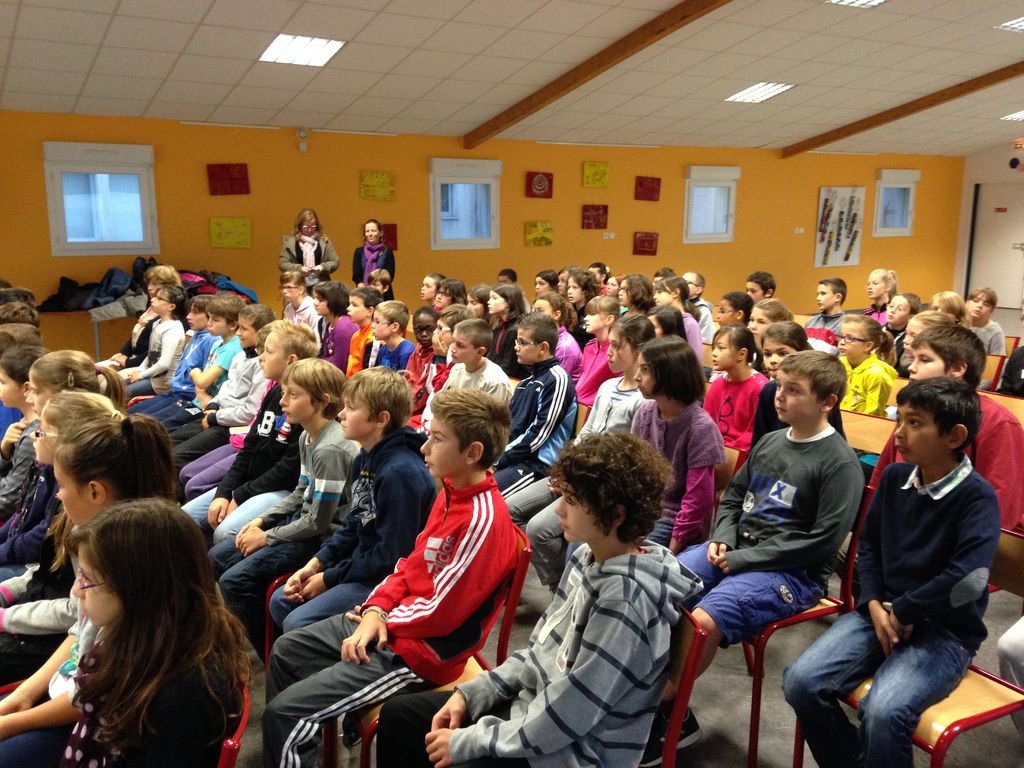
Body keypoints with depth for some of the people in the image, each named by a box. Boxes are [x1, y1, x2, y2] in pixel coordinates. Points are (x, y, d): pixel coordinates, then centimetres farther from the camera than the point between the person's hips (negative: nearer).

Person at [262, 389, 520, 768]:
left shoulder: (483, 519, -27)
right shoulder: (450, 493, 3)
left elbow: (441, 612, -24)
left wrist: (385, 620, -9)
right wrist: (376, 610, -7)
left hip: (419, 649, -10)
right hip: (390, 621, 10)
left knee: (285, 712, -12)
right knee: (285, 651, 22)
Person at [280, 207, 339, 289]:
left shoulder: (324, 241, 6)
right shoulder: (289, 241, 4)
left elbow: (335, 261, 9)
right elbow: (282, 263, 1)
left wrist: (323, 267, -11)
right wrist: (299, 268, -16)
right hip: (298, 286, -1)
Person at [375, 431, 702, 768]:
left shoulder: (625, 599, -29)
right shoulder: (590, 556, -3)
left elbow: (565, 718, -26)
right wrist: (470, 693, 1)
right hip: (533, 707, 8)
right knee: (398, 714, 10)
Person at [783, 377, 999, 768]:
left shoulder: (977, 497, -13)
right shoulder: (894, 476, 6)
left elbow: (968, 579, -25)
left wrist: (901, 612, -15)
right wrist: (874, 604, -3)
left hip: (945, 630, -5)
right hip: (884, 610, 6)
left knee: (883, 712, -32)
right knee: (801, 681, -15)